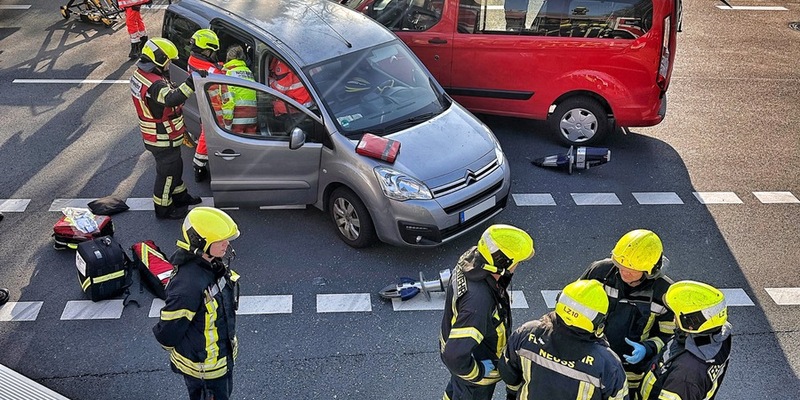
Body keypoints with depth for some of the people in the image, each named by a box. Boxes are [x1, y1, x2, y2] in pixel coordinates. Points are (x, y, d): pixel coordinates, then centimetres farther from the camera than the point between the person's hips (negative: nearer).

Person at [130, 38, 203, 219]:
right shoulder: (155, 84, -32)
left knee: (175, 166, 27)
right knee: (167, 173, 8)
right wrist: (191, 83, -58)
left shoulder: (140, 74, 1)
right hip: (163, 140, -10)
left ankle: (179, 196, 46)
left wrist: (173, 88, -3)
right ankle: (164, 208, 25)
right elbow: (172, 99, -51)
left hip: (154, 135, 10)